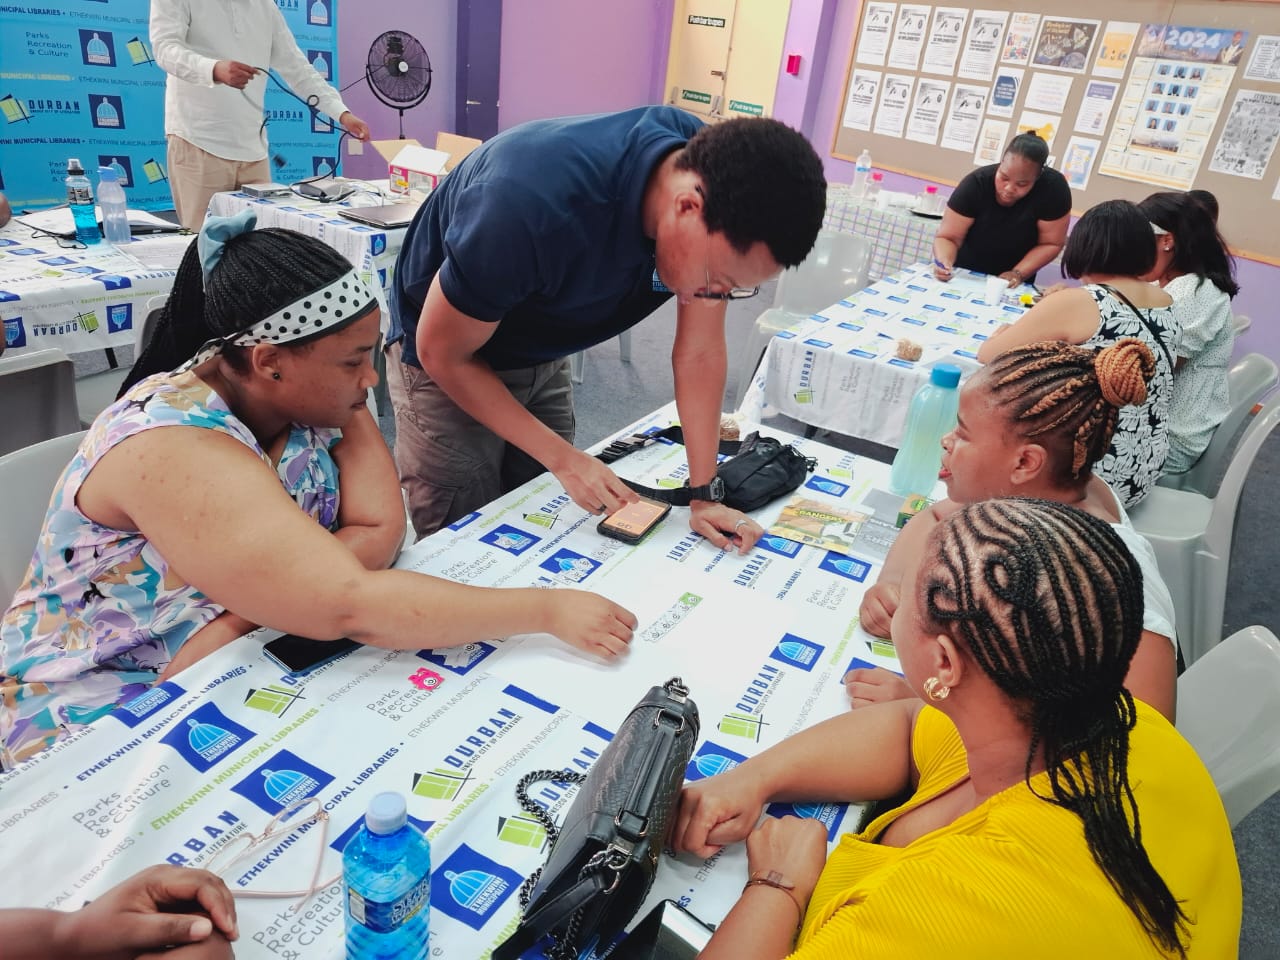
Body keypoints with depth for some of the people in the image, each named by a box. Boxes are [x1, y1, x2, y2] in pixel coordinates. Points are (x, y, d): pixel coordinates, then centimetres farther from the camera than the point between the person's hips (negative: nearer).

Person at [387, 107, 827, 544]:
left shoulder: (716, 173, -21)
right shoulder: (532, 203, -39)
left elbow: (700, 352, -11)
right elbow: (442, 352, -24)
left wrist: (704, 494, -13)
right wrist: (564, 458, -22)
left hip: (542, 357, 5)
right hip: (447, 362, -5)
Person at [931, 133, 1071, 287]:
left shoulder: (1054, 187, -22)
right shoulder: (976, 183, -23)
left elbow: (1050, 244, -13)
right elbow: (948, 237, -21)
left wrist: (1018, 273, -26)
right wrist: (944, 263, -41)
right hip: (965, 276, -1)